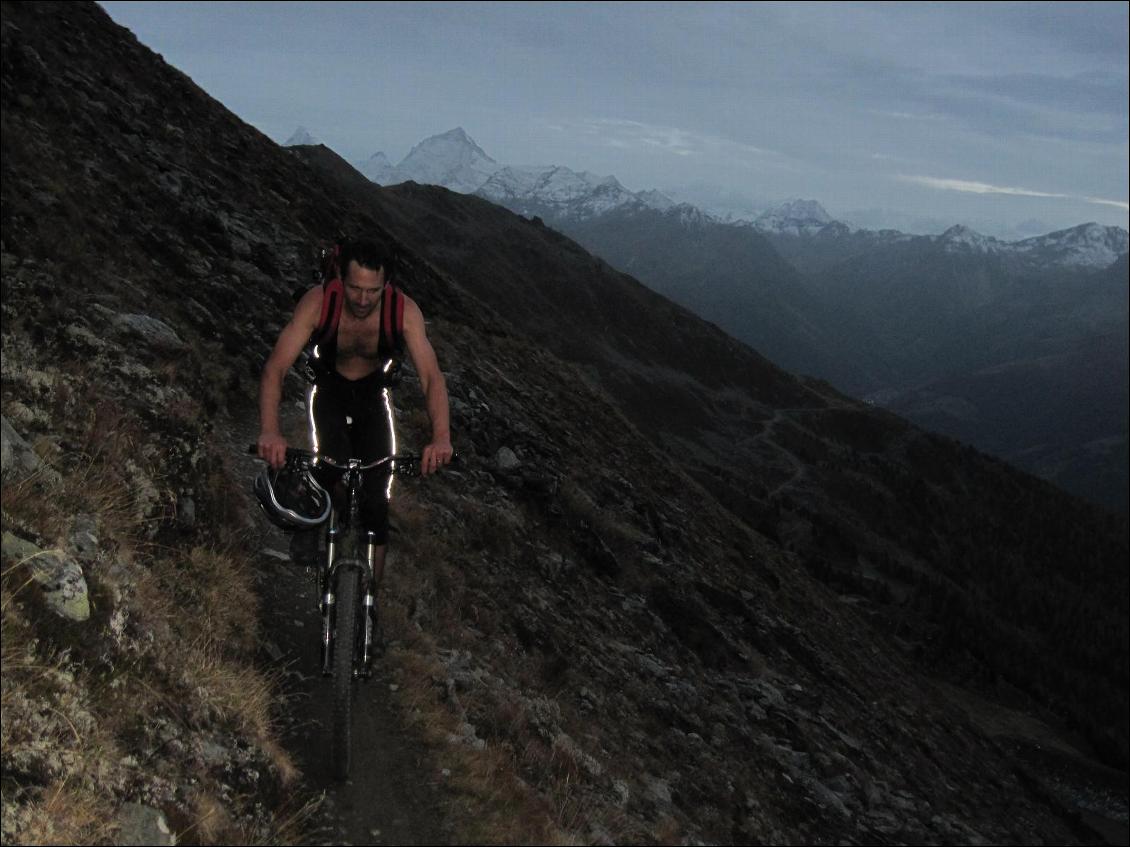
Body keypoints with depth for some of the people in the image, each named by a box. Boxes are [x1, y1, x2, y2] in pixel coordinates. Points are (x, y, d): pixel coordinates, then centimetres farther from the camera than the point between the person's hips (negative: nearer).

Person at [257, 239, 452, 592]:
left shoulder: (404, 310, -28)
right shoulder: (319, 301, -29)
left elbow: (431, 375, -35)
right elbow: (276, 367, -34)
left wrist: (441, 438, -52)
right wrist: (270, 431, -50)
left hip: (373, 397, 1)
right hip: (329, 391, -1)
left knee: (376, 499, -7)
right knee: (333, 468, -29)